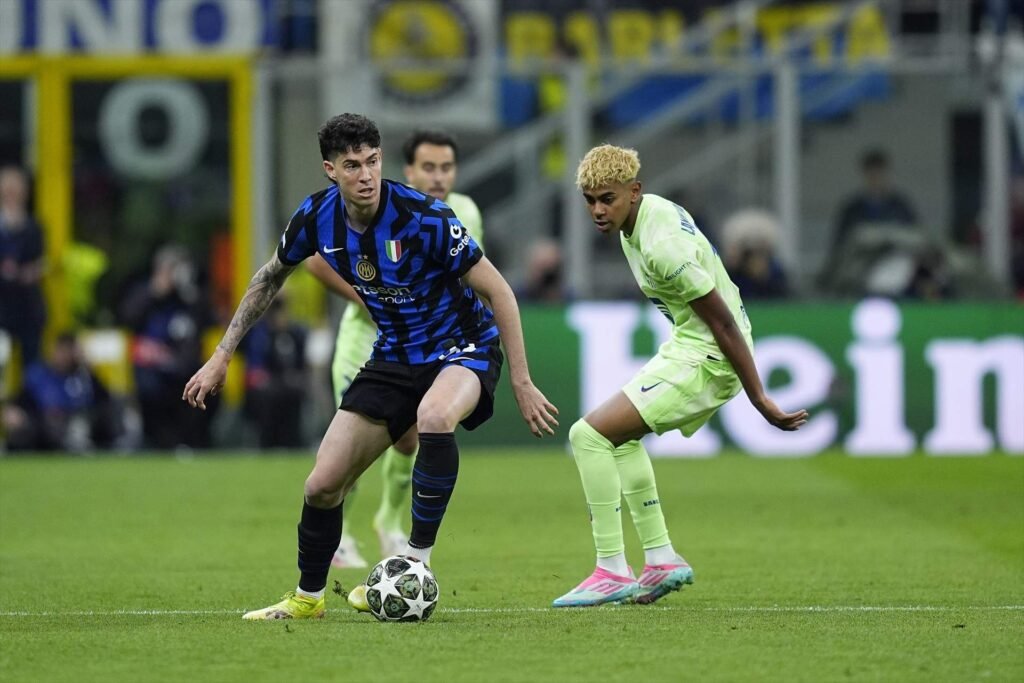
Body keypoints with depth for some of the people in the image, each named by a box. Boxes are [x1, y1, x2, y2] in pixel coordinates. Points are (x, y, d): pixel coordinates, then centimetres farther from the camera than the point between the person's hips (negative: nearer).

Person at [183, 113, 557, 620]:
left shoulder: (423, 218, -26)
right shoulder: (316, 217, -10)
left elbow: (497, 291, -18)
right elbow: (271, 277, 12)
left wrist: (522, 384, -18)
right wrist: (222, 356, 10)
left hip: (462, 348, -5)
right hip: (394, 357, 5)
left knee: (434, 417, -40)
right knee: (321, 486, -1)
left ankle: (417, 560, -23)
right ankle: (307, 597, 26)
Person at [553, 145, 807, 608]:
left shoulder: (661, 247, -26)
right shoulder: (648, 211, 4)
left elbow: (723, 320, -25)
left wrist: (760, 400, -22)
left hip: (705, 359, -11)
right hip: (690, 346, 11)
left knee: (590, 435, -13)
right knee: (620, 436, 27)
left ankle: (612, 571, -10)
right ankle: (662, 560, 24)